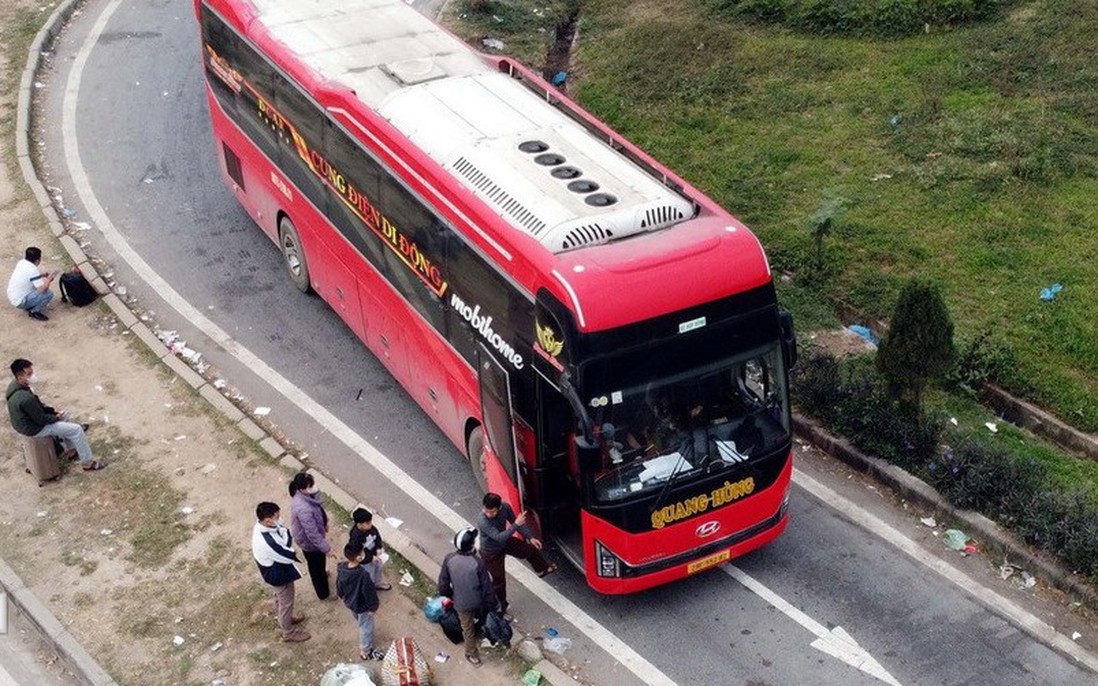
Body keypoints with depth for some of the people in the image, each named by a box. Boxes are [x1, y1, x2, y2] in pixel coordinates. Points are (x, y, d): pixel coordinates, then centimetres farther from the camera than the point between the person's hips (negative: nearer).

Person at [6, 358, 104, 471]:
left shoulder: (14, 385, -8)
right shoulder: (26, 398, -38)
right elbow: (41, 419, -25)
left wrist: (52, 410, 5)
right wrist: (56, 417, -7)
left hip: (26, 420, 10)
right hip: (35, 429, -10)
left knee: (64, 416, 27)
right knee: (77, 430, -5)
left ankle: (71, 449, 40)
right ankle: (88, 463, 9)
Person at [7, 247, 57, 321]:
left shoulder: (22, 262, -1)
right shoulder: (33, 270, -26)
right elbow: (42, 290, -29)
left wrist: (43, 275, 8)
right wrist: (49, 279, -13)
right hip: (20, 302, -9)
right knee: (49, 294, -17)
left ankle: (29, 307, 20)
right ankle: (35, 312, -1)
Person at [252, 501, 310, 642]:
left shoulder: (261, 525, -16)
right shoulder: (267, 542, -43)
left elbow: (281, 530, 0)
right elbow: (290, 556, -30)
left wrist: (285, 534, -20)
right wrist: (288, 536, -22)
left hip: (276, 569, 8)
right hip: (279, 574, -8)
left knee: (280, 598, 32)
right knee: (286, 602, 16)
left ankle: (284, 619, 57)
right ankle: (289, 632, 40)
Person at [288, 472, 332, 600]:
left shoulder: (303, 494, -17)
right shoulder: (303, 509, -44)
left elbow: (318, 508, 5)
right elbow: (312, 534, -33)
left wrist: (324, 523, 21)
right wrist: (326, 548, -23)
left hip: (312, 535, 7)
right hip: (310, 541, -7)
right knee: (317, 566, 20)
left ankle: (322, 573, 67)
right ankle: (324, 593, 45)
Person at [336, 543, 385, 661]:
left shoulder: (341, 568, -18)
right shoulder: (363, 574, -39)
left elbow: (339, 588, -1)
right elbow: (369, 592, -25)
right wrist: (374, 606, -9)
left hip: (350, 602, 7)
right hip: (362, 606, -7)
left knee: (361, 623, 32)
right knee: (366, 627, 17)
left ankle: (364, 644, 56)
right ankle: (366, 651, 35)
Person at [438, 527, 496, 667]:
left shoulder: (449, 559, -23)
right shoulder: (478, 562, -31)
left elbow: (443, 583, -9)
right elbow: (487, 586, -20)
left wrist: (449, 595, 12)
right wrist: (492, 604, -5)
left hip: (461, 602, 1)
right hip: (478, 601, 0)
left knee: (467, 628, 22)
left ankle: (472, 655, 38)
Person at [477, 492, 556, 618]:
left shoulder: (505, 507, -24)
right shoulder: (483, 522, -43)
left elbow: (514, 521, -6)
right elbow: (499, 537, -48)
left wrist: (530, 537, -5)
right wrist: (516, 525, -51)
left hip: (505, 543, 6)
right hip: (491, 553, -6)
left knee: (530, 549, 19)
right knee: (499, 580, 7)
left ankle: (543, 569, 49)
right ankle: (500, 609, 30)